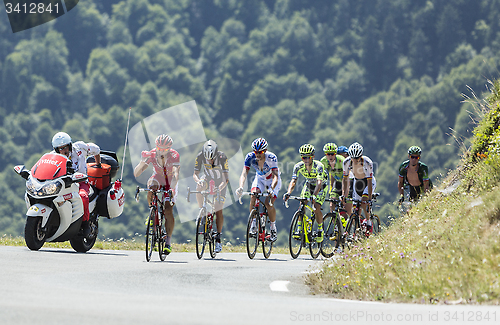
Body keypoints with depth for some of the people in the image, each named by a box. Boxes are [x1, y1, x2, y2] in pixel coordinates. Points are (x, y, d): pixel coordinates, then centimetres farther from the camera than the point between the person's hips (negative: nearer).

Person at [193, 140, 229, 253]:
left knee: (218, 210, -10)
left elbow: (226, 178, -29)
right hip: (207, 180, 2)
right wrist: (198, 180, -42)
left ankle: (218, 239, -2)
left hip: (219, 182, -2)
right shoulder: (200, 156, -24)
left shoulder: (222, 157, -30)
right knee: (200, 187, -36)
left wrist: (220, 187, -47)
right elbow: (195, 174, -20)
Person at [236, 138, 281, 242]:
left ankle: (273, 228, 0)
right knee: (253, 197, -25)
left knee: (268, 203, -21)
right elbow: (244, 174, -30)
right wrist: (241, 187, -48)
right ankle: (253, 224, -10)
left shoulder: (271, 158, -32)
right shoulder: (250, 157, -24)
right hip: (260, 179, 3)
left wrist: (271, 189, -57)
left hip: (273, 181, -3)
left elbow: (275, 176, -38)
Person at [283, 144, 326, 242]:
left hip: (320, 187, -4)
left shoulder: (318, 166, -34)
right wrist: (288, 193, -47)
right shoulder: (298, 166, -23)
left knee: (316, 208, -18)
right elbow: (293, 181, -28)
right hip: (308, 185, 4)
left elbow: (319, 182, -43)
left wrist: (314, 195, -59)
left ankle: (320, 230, 3)